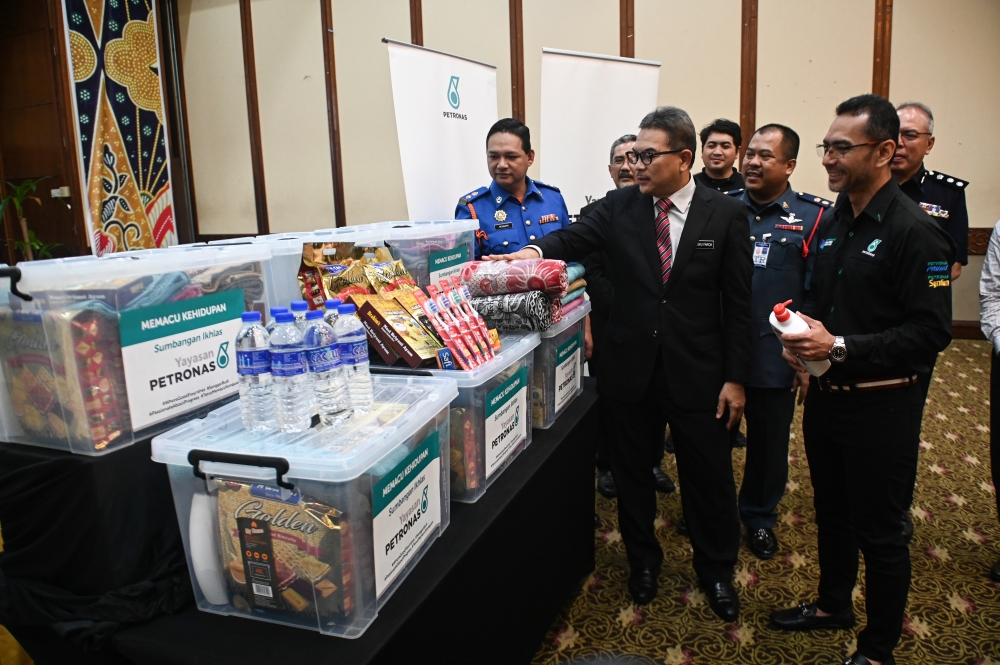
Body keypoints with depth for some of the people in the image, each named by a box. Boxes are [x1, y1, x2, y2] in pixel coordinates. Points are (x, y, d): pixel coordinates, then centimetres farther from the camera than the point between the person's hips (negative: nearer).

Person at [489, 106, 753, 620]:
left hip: (697, 371, -1)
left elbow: (738, 302, -4)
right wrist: (534, 250, -35)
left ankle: (716, 571, 35)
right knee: (631, 471, 16)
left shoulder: (725, 214, -4)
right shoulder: (620, 206, 1)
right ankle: (643, 560, 40)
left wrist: (735, 377, -5)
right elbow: (574, 238, -13)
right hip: (630, 367, 2)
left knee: (709, 476, 11)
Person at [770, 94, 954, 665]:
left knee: (879, 532, 7)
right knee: (832, 512, 22)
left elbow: (931, 332, -20)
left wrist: (841, 346, -24)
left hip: (881, 405, -7)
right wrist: (801, 333, -3)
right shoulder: (832, 223, 7)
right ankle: (833, 605, 44)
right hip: (826, 396, 7)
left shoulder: (914, 230, -16)